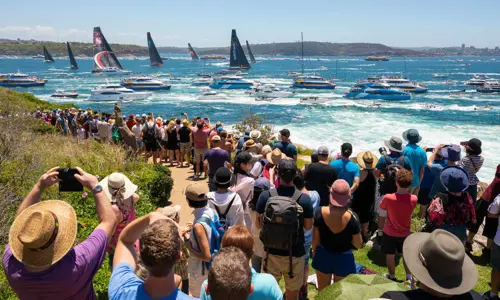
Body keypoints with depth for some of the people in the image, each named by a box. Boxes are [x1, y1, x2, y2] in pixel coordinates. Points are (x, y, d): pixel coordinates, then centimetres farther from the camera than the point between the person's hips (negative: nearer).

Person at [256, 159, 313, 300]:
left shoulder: (265, 196, -15)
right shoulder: (304, 198, -17)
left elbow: (259, 224, -4)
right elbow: (308, 226, -5)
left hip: (271, 251, 1)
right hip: (295, 253, -1)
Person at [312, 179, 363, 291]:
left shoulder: (320, 212, -20)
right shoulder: (352, 217, -24)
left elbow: (315, 239, -6)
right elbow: (358, 245, -13)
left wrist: (314, 253, 11)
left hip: (323, 256, 1)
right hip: (344, 258, -1)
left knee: (322, 291, 23)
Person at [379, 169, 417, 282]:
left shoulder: (388, 198, -28)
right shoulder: (413, 199, -21)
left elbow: (381, 206, -6)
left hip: (390, 232, -2)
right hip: (405, 233, 2)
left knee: (390, 255, 18)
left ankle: (392, 277, 35)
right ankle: (409, 277, 37)